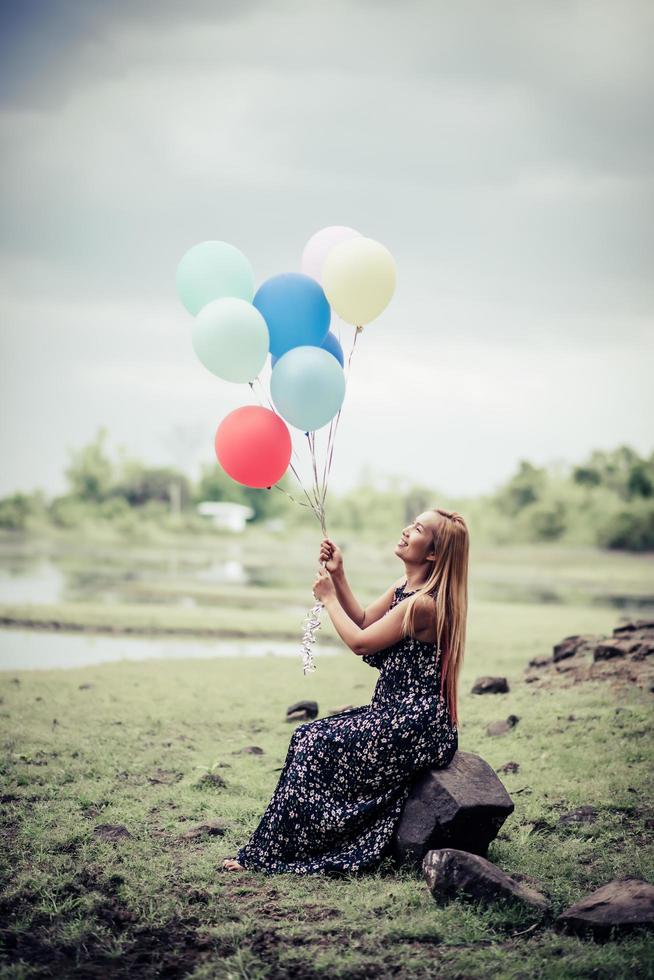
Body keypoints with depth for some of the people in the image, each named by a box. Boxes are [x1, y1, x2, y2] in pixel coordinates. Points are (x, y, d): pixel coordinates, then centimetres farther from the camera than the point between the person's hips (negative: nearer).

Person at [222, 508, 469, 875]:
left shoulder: (423, 603, -21)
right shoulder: (404, 587, 9)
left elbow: (360, 641, -14)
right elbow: (363, 621, 18)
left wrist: (329, 597, -1)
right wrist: (339, 575, 7)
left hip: (416, 727, -10)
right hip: (398, 714, 10)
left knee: (314, 744, -12)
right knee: (309, 738, 2)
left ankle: (269, 855, -3)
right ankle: (269, 849, 4)